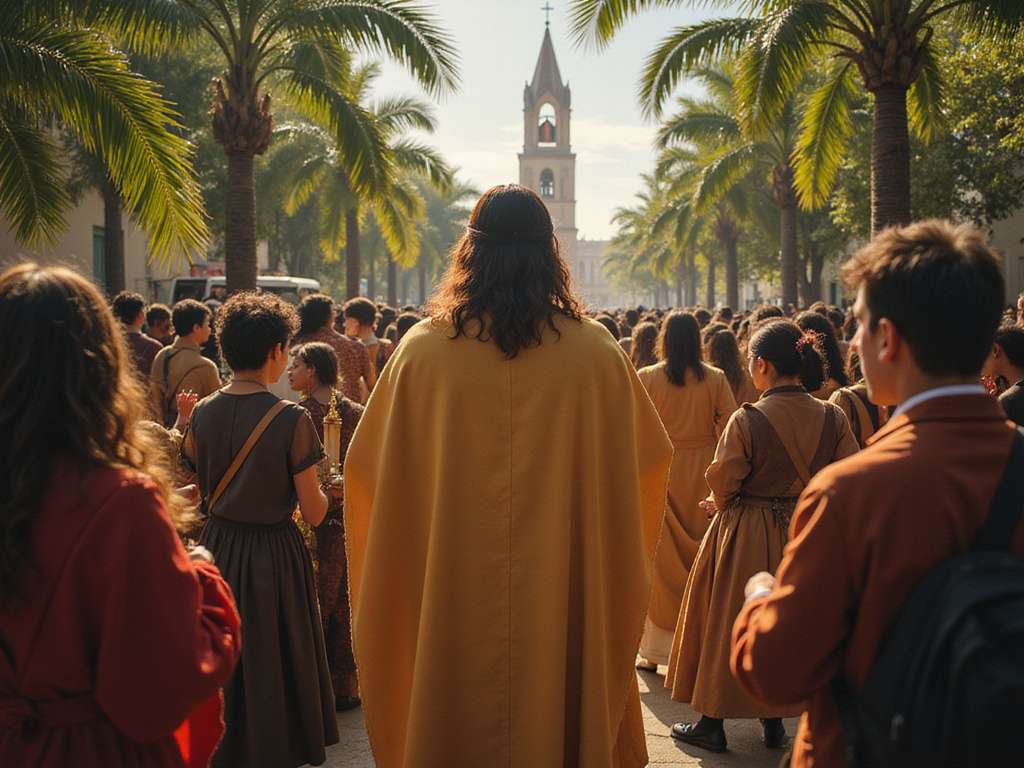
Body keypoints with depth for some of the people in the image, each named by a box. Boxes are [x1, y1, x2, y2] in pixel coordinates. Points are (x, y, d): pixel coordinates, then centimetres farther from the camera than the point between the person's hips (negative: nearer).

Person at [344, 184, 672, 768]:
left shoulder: (423, 350, -9)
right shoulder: (597, 352, -8)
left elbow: (367, 468, 2)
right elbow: (651, 457, 7)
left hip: (450, 599, 0)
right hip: (565, 602, 0)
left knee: (461, 718, 15)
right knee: (563, 709, 16)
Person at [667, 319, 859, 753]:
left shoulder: (747, 420, -20)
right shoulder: (831, 417, -8)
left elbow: (722, 485, -13)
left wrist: (721, 506, 9)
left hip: (747, 538, -4)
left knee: (729, 622, 10)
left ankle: (712, 723, 21)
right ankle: (776, 719, 28)